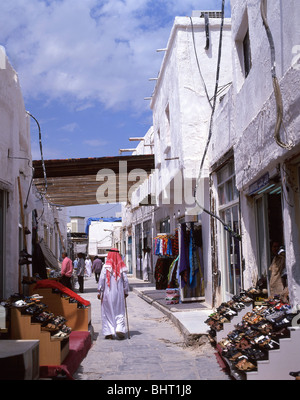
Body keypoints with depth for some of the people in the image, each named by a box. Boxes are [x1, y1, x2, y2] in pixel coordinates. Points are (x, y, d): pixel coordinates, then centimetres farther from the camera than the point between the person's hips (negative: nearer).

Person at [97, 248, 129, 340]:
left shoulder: (106, 266, -8)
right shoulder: (122, 267, -2)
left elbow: (101, 280, -8)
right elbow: (125, 280, 1)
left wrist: (100, 292, -1)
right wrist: (126, 291, 12)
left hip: (108, 293, -1)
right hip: (119, 292, 1)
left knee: (107, 312, 8)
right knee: (119, 312, 11)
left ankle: (109, 332, 6)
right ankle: (119, 329, -6)